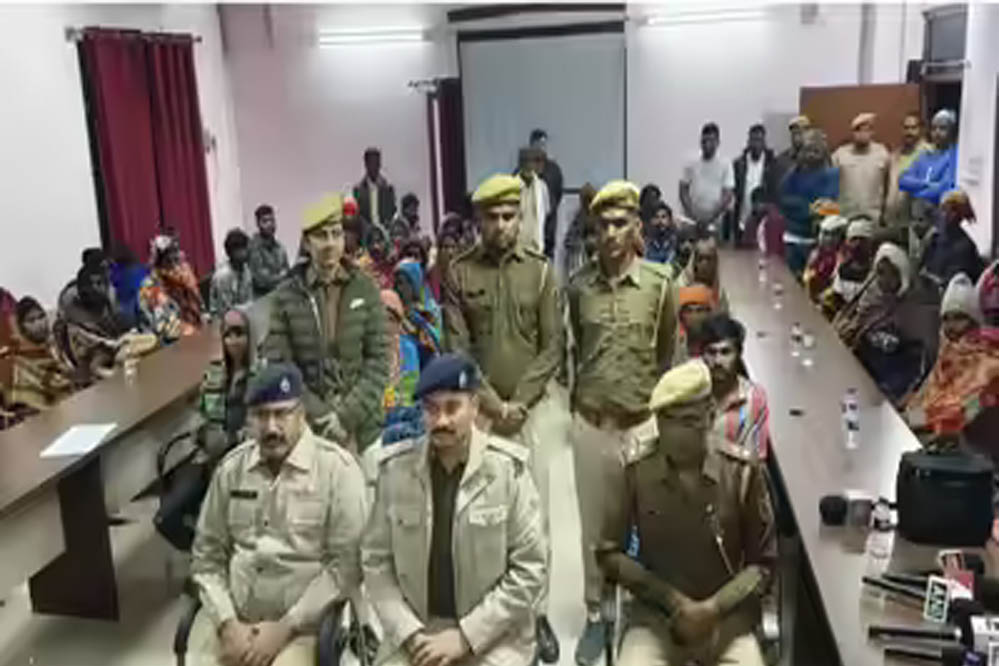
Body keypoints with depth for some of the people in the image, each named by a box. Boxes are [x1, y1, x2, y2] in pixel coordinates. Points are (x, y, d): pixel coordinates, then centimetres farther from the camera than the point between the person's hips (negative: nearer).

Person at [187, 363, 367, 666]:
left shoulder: (337, 468, -7)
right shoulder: (231, 467, 7)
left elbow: (346, 564, -9)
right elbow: (207, 556, 10)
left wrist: (285, 627, -12)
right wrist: (227, 623, -3)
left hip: (301, 624, -3)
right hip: (229, 616, 3)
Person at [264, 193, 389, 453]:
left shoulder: (365, 288, 0)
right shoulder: (286, 296, -2)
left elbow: (379, 359, -2)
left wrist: (347, 415, -12)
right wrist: (321, 416, -12)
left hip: (363, 427, 1)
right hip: (309, 427, -1)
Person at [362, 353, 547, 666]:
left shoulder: (508, 469, -11)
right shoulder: (395, 468, -3)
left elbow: (530, 569, -9)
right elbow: (376, 561, 1)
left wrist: (465, 636, -12)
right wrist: (410, 633, -10)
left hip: (492, 635, -2)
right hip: (414, 632, 2)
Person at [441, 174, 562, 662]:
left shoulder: (541, 270, 0)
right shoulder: (459, 273, -1)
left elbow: (551, 348, -1)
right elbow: (456, 349, -4)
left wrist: (520, 403, -10)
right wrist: (493, 403, -11)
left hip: (531, 408, 0)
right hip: (478, 409, 0)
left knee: (534, 512, 4)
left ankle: (538, 612, 16)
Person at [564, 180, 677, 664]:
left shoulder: (660, 284, -6)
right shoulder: (578, 285, -3)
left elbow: (666, 354, 7)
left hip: (643, 424, -1)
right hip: (590, 425, 1)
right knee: (594, 525, 13)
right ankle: (596, 614, 29)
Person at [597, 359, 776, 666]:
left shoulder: (743, 470, -9)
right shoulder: (634, 469, -9)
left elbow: (763, 562, 1)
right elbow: (610, 554, 0)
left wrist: (713, 608, -13)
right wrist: (674, 601, -9)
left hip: (728, 617, 1)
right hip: (655, 614, 0)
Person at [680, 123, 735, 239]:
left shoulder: (725, 165, 0)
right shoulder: (691, 164, 4)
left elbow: (727, 197, -3)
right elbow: (683, 191, 5)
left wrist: (711, 218, -14)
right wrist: (692, 216, -8)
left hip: (715, 223, -1)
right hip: (692, 221, 1)